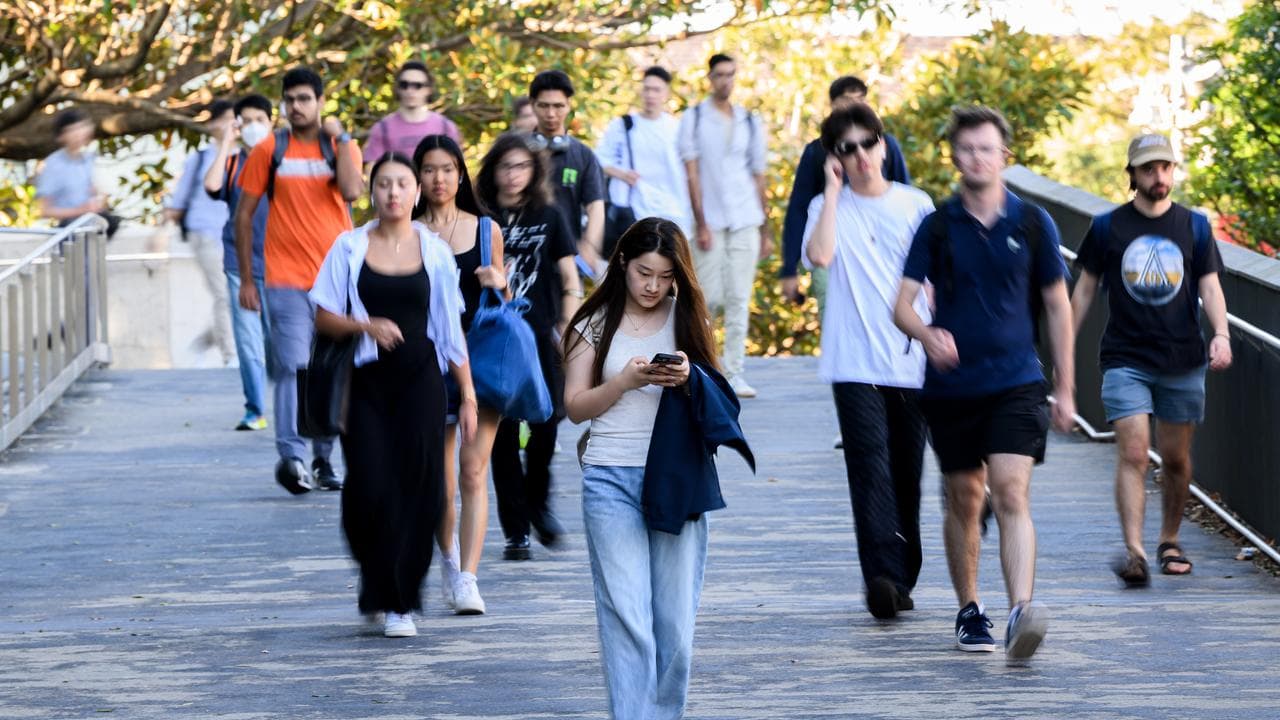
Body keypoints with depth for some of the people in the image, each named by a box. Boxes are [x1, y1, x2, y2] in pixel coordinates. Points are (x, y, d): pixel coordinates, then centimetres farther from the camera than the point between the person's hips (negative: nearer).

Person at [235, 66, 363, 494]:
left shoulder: (342, 147, 7)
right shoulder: (268, 151, 3)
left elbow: (352, 191, -14)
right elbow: (244, 215, 6)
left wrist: (339, 138, -7)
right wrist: (246, 280, 3)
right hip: (287, 280, -2)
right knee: (293, 367, -16)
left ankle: (323, 460, 20)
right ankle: (292, 457, -23)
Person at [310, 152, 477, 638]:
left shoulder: (433, 251, 5)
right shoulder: (350, 248, 3)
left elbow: (451, 329, 8)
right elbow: (324, 317, 4)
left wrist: (467, 396, 6)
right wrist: (366, 325, -16)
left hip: (419, 380, 0)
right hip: (366, 380, 0)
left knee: (416, 486, -6)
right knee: (369, 488, -10)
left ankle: (399, 602, 4)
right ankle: (377, 583, 16)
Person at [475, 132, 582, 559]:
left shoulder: (549, 218, 9)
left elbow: (570, 283, 9)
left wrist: (566, 329, -2)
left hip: (540, 337, 0)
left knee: (546, 420, -11)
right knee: (502, 432, -3)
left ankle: (538, 502, 16)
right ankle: (515, 530, 4)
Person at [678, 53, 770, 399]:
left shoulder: (751, 122, 12)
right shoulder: (694, 118, 3)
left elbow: (758, 177, 15)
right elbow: (692, 174, -1)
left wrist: (765, 231, 11)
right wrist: (701, 225, -8)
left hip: (745, 222, 2)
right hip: (711, 221, -2)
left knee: (739, 299, -1)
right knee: (708, 297, -5)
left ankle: (734, 372, 1)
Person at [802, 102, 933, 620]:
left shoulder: (916, 206, 10)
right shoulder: (829, 206, 4)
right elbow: (819, 255, -17)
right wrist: (833, 189, -9)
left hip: (910, 363, 3)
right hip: (856, 363, -2)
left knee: (908, 474, 7)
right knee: (871, 468, -15)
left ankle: (902, 579, 18)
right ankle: (884, 576, -24)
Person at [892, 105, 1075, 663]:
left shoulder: (1032, 224, 3)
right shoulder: (936, 227, 2)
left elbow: (1058, 306, 9)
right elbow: (902, 303, -1)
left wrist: (1065, 388, 8)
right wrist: (925, 334, -25)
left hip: (1015, 382, -1)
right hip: (950, 386, 1)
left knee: (1012, 495, -16)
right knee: (963, 501, 10)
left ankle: (1021, 612, -28)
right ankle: (969, 612, 26)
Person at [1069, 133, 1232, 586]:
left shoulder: (1195, 226, 7)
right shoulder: (1108, 227, 4)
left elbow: (1210, 288, 4)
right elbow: (1085, 289, 10)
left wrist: (1221, 334, -14)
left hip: (1183, 361, 2)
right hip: (1125, 358, -2)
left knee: (1176, 459, 8)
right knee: (1132, 453, -14)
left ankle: (1170, 541, 28)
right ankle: (1134, 552, -22)